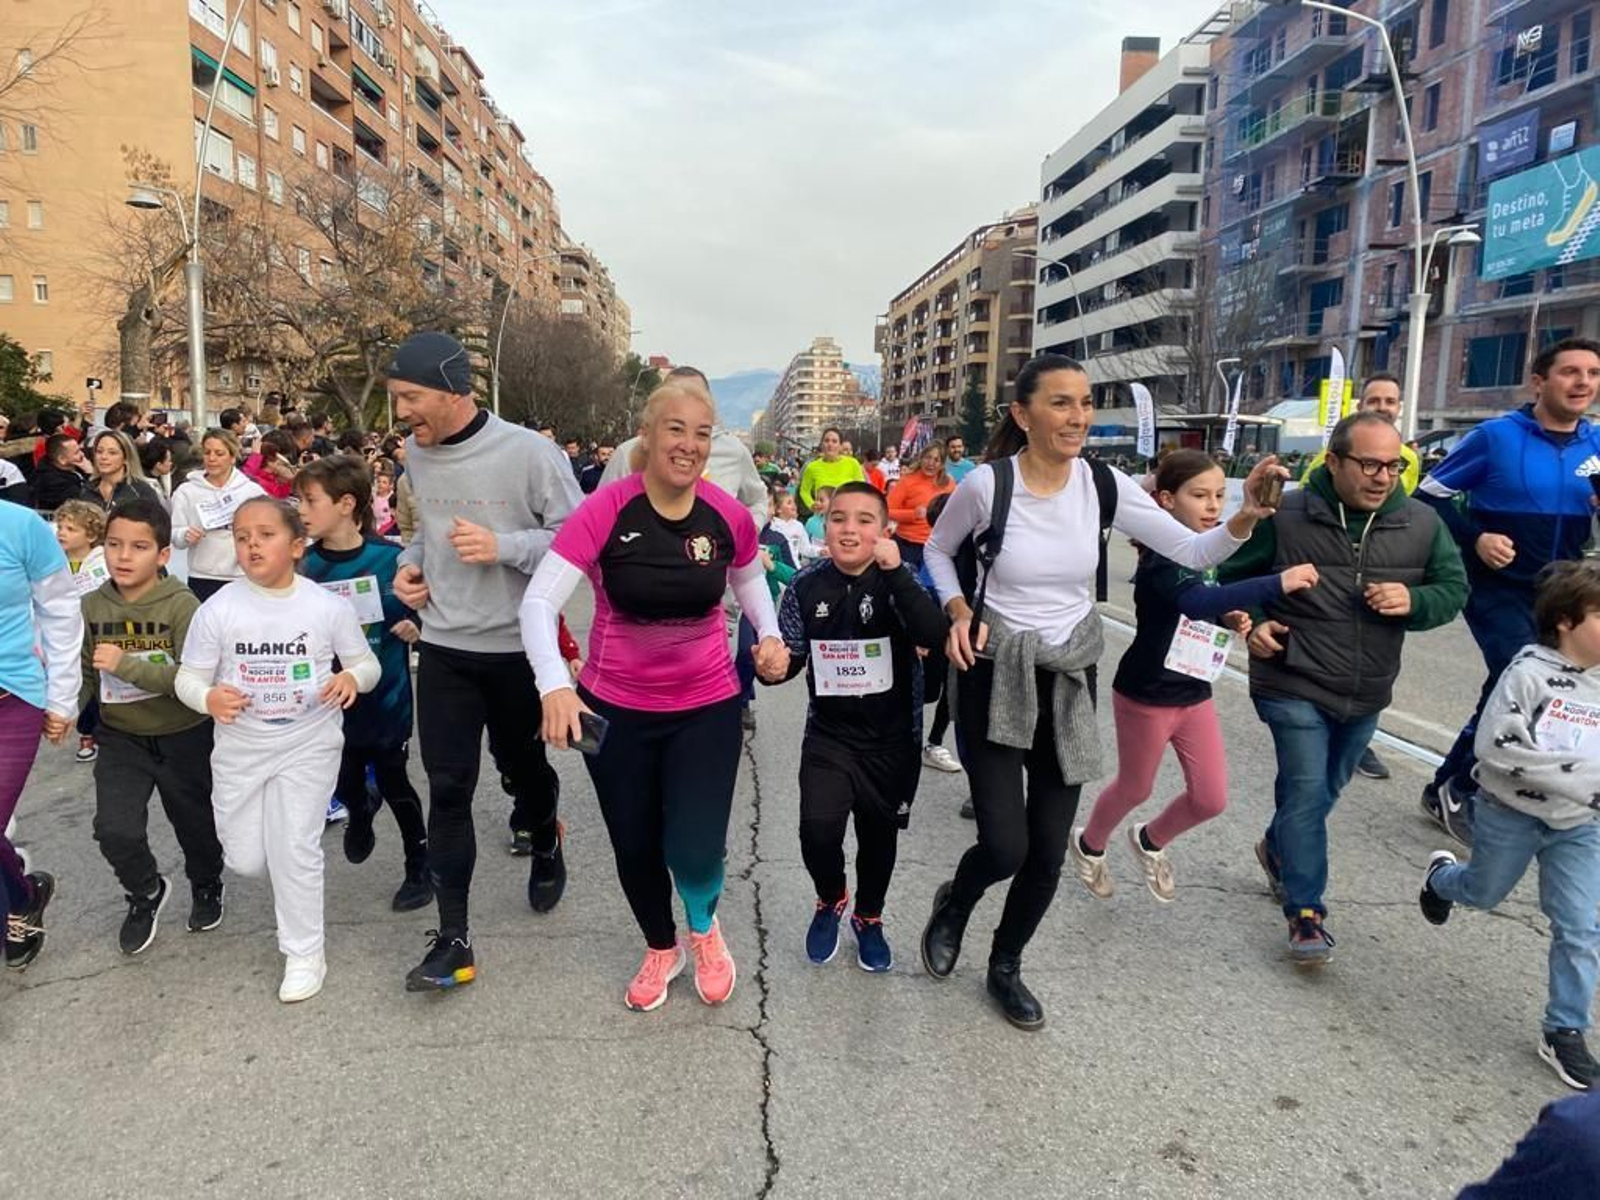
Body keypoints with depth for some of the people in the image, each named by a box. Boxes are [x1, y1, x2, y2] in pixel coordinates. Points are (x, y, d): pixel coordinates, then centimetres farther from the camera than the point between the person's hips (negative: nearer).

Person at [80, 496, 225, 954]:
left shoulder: (182, 605, -19)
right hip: (120, 737, 3)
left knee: (195, 824, 15)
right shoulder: (92, 607, -5)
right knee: (114, 830, -9)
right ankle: (146, 892, 23)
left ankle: (206, 885, 48)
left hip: (183, 736, -2)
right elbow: (85, 675, 4)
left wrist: (126, 665, -31)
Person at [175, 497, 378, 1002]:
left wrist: (352, 678, -23)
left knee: (296, 851, -2)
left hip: (310, 744, -2)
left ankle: (305, 954, 16)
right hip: (241, 746, 2)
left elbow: (368, 663, 0)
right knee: (245, 859, 10)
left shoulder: (327, 606, -10)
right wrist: (209, 698, -24)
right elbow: (188, 678, -2)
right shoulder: (218, 609, -9)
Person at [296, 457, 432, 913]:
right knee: (346, 780, 15)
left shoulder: (390, 558, -14)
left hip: (386, 692, -3)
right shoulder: (307, 567, -5)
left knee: (394, 781, 7)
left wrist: (414, 629, -22)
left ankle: (420, 867, 27)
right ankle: (360, 813, 51)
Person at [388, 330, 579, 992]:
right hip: (444, 647, 4)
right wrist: (411, 561, 0)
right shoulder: (416, 454, 2)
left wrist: (503, 547, -24)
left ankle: (545, 840, 52)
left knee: (522, 765, 17)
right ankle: (453, 939, 9)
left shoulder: (529, 451, -17)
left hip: (519, 646, -3)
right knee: (448, 788, 0)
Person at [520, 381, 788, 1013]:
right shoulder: (606, 509, -18)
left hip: (706, 706, 1)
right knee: (634, 848, 14)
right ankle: (661, 949, 45)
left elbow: (749, 578, 13)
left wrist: (769, 634, -4)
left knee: (696, 853, -8)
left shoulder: (729, 516, -9)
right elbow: (539, 601, -22)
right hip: (615, 707, 0)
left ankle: (704, 926, 30)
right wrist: (554, 686, -38)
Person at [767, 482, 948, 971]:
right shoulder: (806, 586, -6)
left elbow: (935, 636, -29)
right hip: (828, 733, 0)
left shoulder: (896, 581, -12)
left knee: (878, 833, 15)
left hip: (892, 736, 0)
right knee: (818, 831, -15)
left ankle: (868, 917, 45)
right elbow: (792, 656, 2)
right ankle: (830, 899, 21)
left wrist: (895, 570, -33)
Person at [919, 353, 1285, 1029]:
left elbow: (1193, 553, -7)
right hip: (996, 677, -3)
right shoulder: (987, 484, -14)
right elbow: (937, 550, 4)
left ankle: (1006, 967, 36)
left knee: (1049, 853, 9)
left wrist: (1245, 518, -26)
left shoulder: (1105, 486, -7)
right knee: (1005, 848, -9)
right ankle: (953, 903, 30)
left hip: (1070, 680, 3)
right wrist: (959, 611, -11)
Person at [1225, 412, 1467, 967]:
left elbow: (1454, 588, 6)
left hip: (1366, 694, 5)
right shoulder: (1285, 517, -12)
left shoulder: (1421, 523, -2)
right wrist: (1251, 624, -15)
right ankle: (1306, 912, 3)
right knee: (1308, 792, -8)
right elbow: (1235, 577, 1)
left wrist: (1413, 600, -15)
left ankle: (1278, 847, 49)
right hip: (1295, 687, -5)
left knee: (1324, 789, 21)